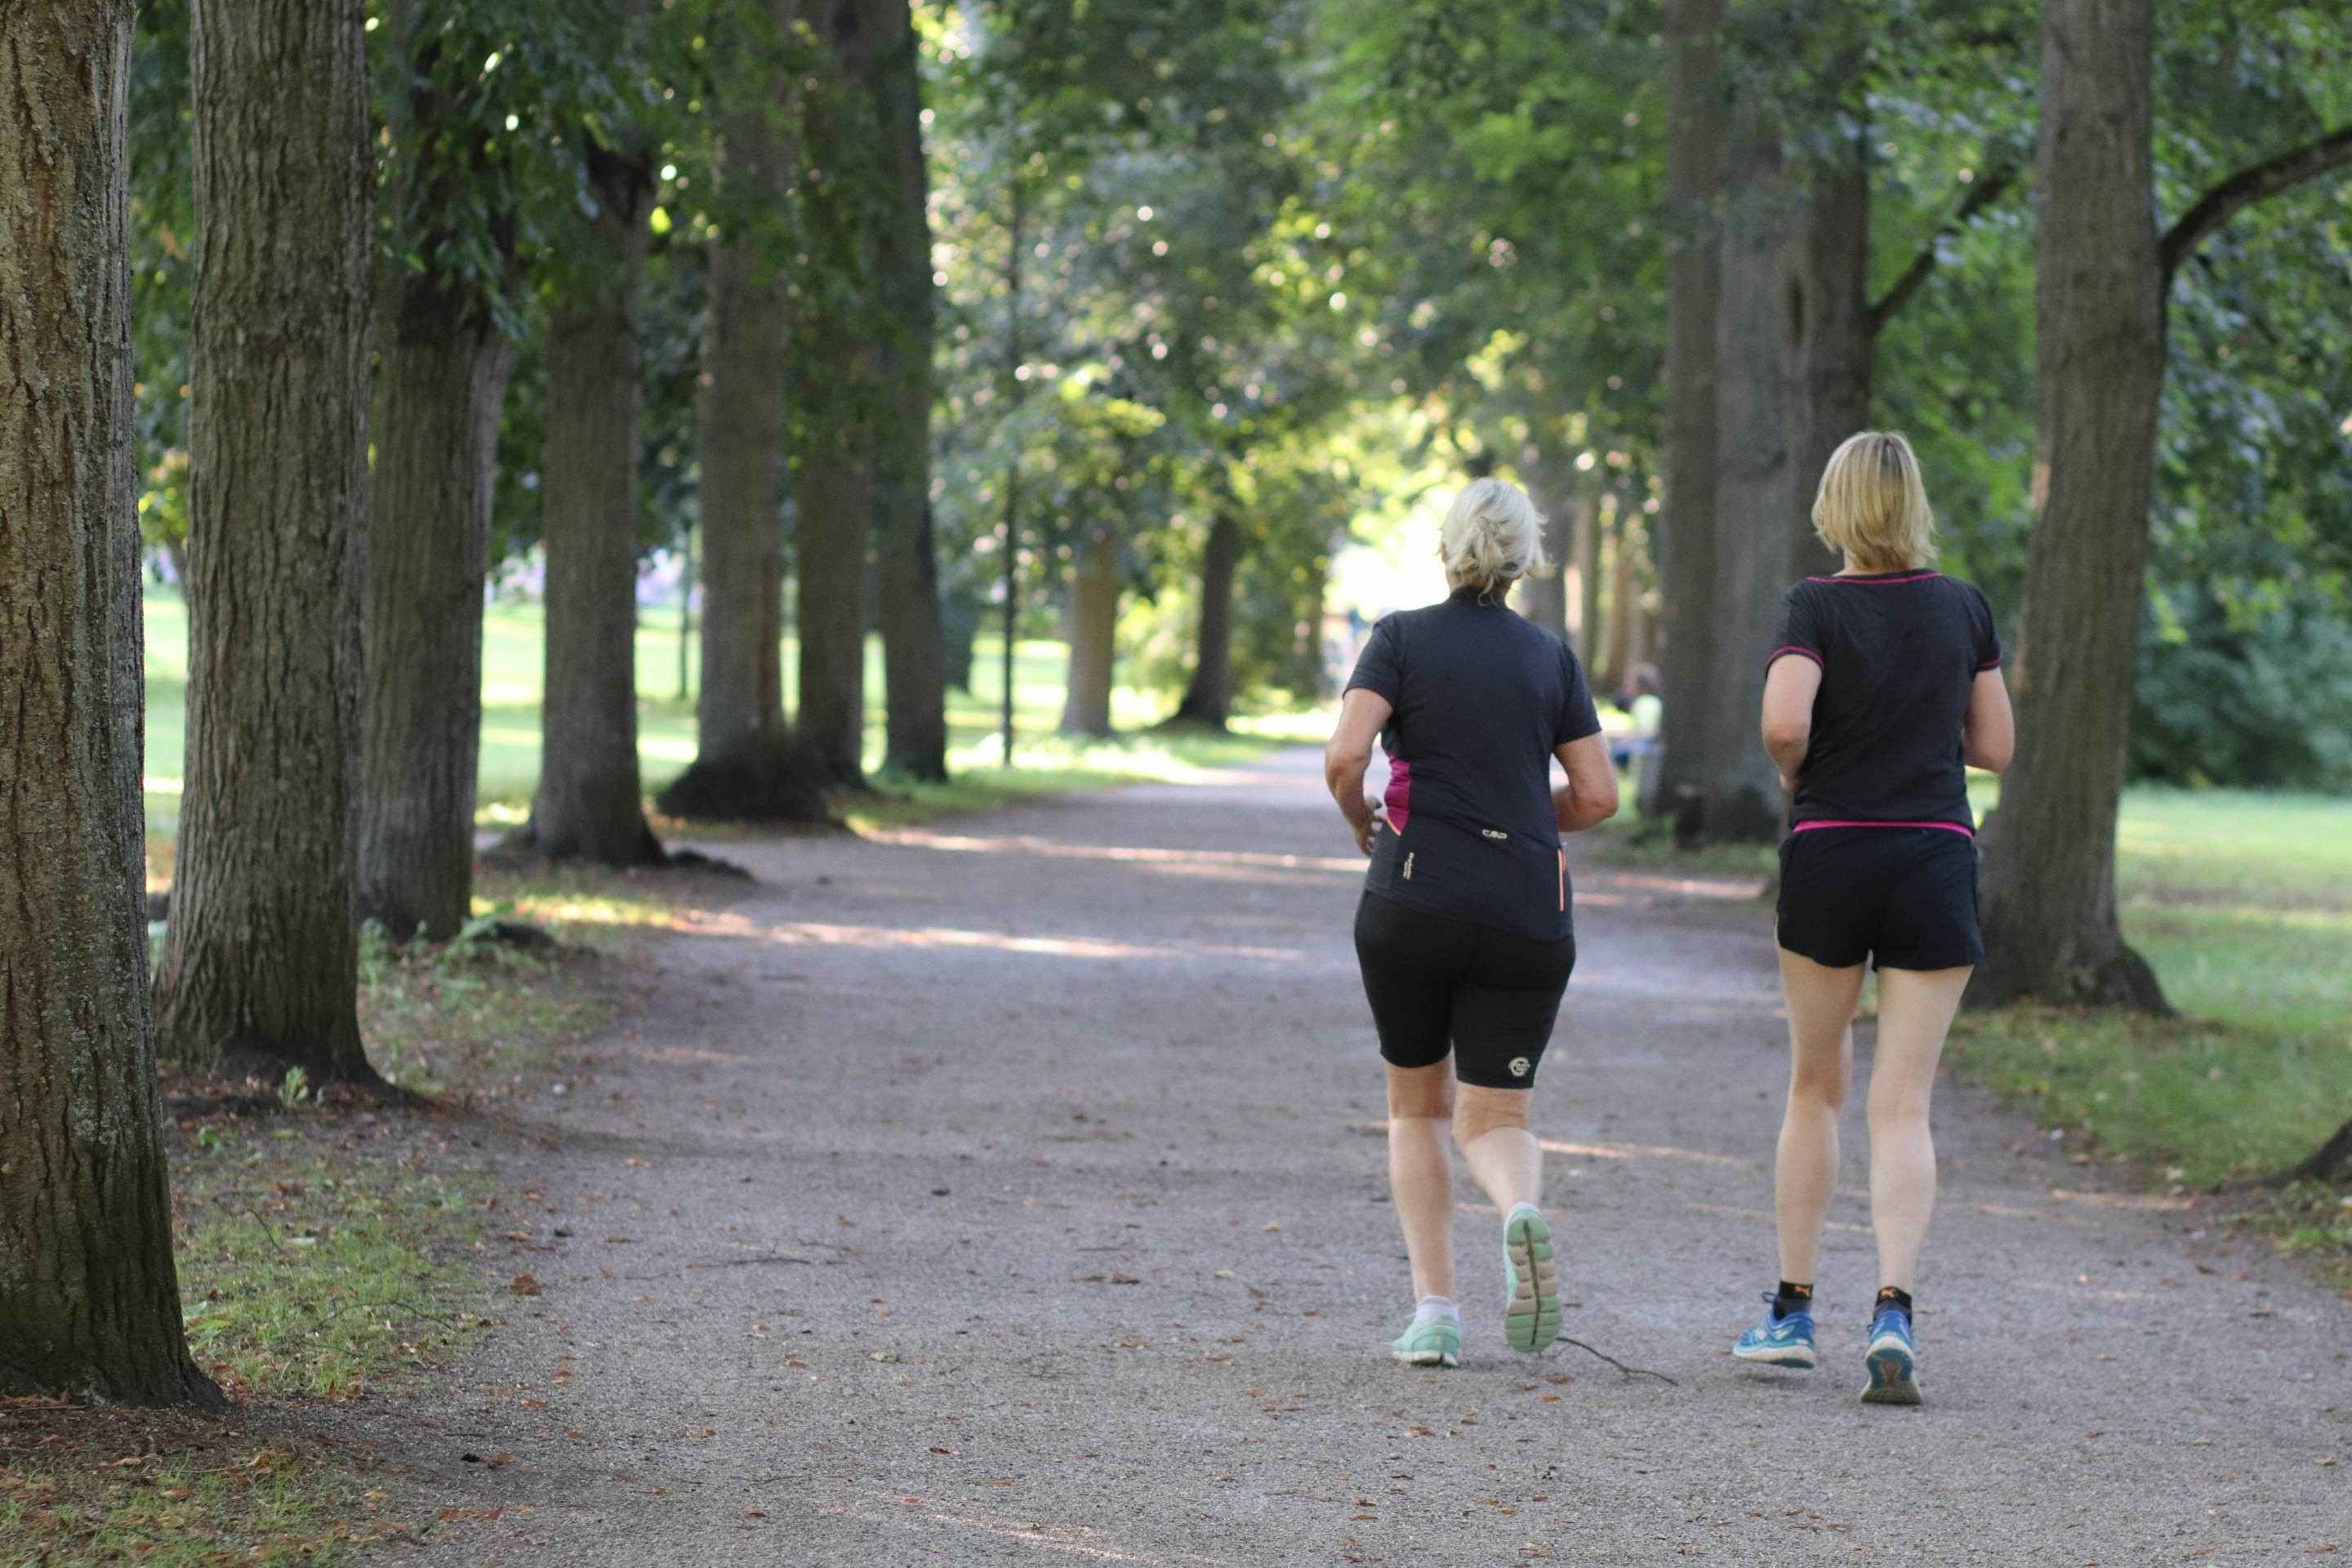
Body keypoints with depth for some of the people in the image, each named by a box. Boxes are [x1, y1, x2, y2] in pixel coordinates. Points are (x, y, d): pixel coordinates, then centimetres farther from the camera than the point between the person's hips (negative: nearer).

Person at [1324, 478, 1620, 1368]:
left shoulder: (1402, 638, 1)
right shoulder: (1551, 657, 9)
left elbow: (1344, 758, -12)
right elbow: (1598, 798, 5)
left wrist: (1362, 822, 9)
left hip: (1412, 901, -1)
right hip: (1526, 915, 1)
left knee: (1417, 1106, 17)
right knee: (1494, 1120, 6)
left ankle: (1435, 1314, 6)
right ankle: (1521, 1213, -30)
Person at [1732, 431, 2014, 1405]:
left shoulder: (1818, 607, -6)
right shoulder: (1962, 608, 4)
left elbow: (1782, 723, -20)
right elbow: (1996, 747, 9)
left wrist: (1796, 774, 1)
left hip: (1829, 853, -1)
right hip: (1936, 859, 1)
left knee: (1816, 1086, 15)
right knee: (1903, 1105, -1)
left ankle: (1792, 1312, 19)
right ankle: (1894, 1308, -19)